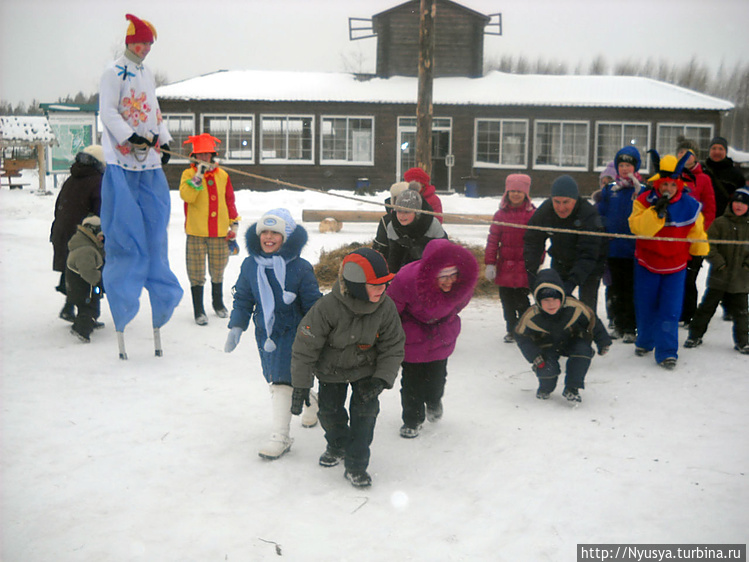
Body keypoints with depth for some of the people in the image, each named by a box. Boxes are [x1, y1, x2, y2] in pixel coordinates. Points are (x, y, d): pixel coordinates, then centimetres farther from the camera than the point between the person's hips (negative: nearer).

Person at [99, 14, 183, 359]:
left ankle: (161, 297, 13)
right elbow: (108, 112, -10)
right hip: (121, 164, -7)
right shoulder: (114, 72, -3)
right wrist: (130, 137, -22)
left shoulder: (147, 76, 19)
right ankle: (121, 305, 0)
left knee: (154, 231, 6)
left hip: (150, 166, 7)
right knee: (124, 235, -7)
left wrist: (164, 140, 8)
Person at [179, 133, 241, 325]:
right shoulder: (189, 174, -1)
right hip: (196, 232, -3)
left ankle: (218, 304, 34)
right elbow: (186, 196, -18)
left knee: (218, 270, 15)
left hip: (219, 231, 3)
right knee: (197, 272, 0)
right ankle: (198, 311, 10)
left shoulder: (222, 175, 8)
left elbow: (229, 200, 14)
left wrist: (234, 223, 10)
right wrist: (199, 175, -22)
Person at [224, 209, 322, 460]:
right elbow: (243, 299, 8)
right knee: (275, 379, 16)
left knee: (282, 381, -11)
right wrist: (236, 327, -1)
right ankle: (311, 402, 43)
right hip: (265, 333, 5)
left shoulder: (300, 268, -13)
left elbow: (313, 305, -7)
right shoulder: (250, 265, -1)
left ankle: (279, 436, -3)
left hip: (292, 333, -5)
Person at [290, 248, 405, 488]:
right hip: (331, 368, -1)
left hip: (366, 368, 1)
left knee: (365, 409, -10)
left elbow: (393, 347, -10)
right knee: (329, 410, 7)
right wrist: (301, 385, -20)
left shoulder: (385, 307, -23)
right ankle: (338, 445, 40)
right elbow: (304, 346, -23)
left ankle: (356, 465, 5)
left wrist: (382, 379, -22)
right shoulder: (327, 307, -33)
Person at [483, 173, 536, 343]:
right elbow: (492, 240, 4)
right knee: (507, 301, 11)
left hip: (524, 267, -3)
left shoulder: (533, 214, -2)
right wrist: (489, 263, -1)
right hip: (504, 267, 3)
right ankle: (511, 330, 25)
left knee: (521, 301, -1)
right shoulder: (501, 214, 4)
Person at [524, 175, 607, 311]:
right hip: (560, 262, 4)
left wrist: (572, 282, -45)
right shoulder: (545, 210, -19)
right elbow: (532, 241, -11)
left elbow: (588, 255, -35)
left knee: (587, 305, -9)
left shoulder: (589, 215, -32)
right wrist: (531, 272, -22)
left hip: (591, 265, -4)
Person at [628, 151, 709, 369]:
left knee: (670, 311, -7)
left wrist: (702, 252, 14)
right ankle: (645, 341, 34)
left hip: (676, 266, 0)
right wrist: (657, 213, -38)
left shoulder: (690, 206, -8)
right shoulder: (644, 201, -12)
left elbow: (697, 233, 6)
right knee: (645, 308, 12)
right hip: (647, 263, 0)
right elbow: (637, 227, -27)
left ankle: (666, 352, 0)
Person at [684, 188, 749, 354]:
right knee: (707, 307, 5)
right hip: (719, 277, -2)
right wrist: (719, 263, -11)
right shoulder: (720, 223, -3)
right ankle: (695, 335, 17)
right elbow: (709, 245, -5)